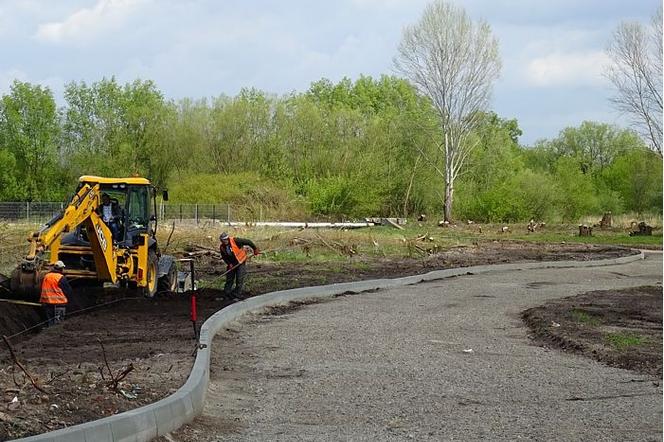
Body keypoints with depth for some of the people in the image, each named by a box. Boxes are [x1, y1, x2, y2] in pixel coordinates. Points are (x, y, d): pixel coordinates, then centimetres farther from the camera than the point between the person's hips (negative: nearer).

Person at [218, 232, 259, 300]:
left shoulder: (235, 241, -25)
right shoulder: (222, 247, -9)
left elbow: (248, 242, -18)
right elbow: (224, 257, 4)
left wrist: (255, 249, -11)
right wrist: (229, 263, -13)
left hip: (240, 262, -4)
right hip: (231, 264, 4)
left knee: (239, 279, -6)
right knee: (229, 279, 7)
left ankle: (236, 296, 0)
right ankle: (226, 294, 16)